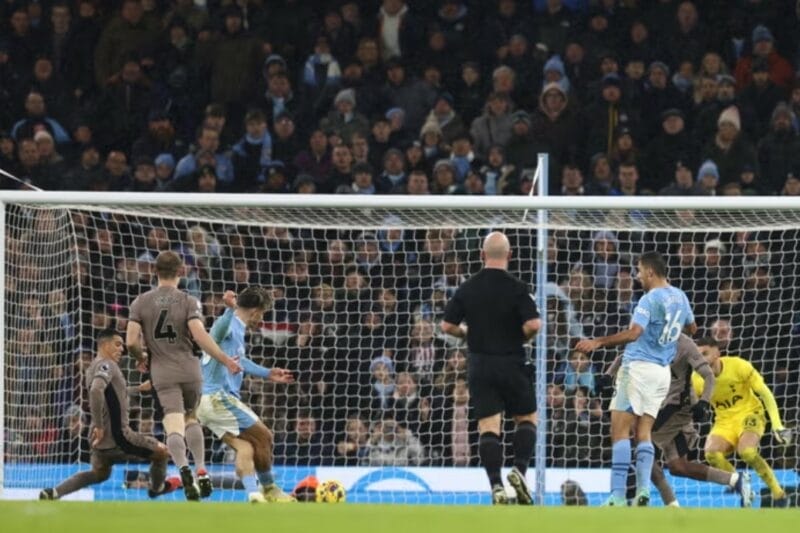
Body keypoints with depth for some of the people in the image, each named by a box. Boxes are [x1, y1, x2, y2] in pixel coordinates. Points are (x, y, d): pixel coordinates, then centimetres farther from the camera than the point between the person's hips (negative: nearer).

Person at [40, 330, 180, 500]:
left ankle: (53, 493, 15)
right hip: (117, 437, -9)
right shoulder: (107, 365, -15)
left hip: (101, 439, 9)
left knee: (100, 474, 29)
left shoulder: (93, 367, 14)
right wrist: (99, 426, -27)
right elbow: (96, 390, -32)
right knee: (161, 452, 9)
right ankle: (157, 488, 35)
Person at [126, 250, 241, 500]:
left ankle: (184, 468, -37)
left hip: (162, 372, -1)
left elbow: (131, 341, -4)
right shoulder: (188, 301, -2)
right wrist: (226, 360, -8)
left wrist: (141, 358, 17)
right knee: (191, 418, 22)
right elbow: (200, 336, -15)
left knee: (174, 424, -11)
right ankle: (201, 470, 12)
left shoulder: (141, 302, 3)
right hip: (189, 369, 1)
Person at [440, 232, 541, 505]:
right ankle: (519, 469, -4)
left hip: (480, 366, 2)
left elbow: (447, 325, 2)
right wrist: (519, 336, 3)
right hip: (512, 364, -2)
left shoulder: (467, 288, 0)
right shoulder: (516, 288, -10)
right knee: (527, 418, 15)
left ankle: (496, 486, -13)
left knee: (488, 427, -1)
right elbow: (534, 324, -18)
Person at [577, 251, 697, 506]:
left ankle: (618, 494, -14)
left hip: (638, 367, -8)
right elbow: (691, 328, 28)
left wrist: (597, 342, -25)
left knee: (620, 430, -7)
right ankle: (643, 489, -7)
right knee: (644, 432, 9)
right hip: (662, 371, 8)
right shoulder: (679, 296, 11)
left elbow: (633, 333, -25)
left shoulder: (650, 299, -13)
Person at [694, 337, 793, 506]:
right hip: (724, 421, 3)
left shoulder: (739, 366, -17)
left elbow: (765, 393, -11)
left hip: (749, 415, -3)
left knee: (746, 451, -34)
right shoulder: (696, 379, -8)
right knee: (711, 453, -29)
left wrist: (777, 425, -17)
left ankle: (777, 492, -13)